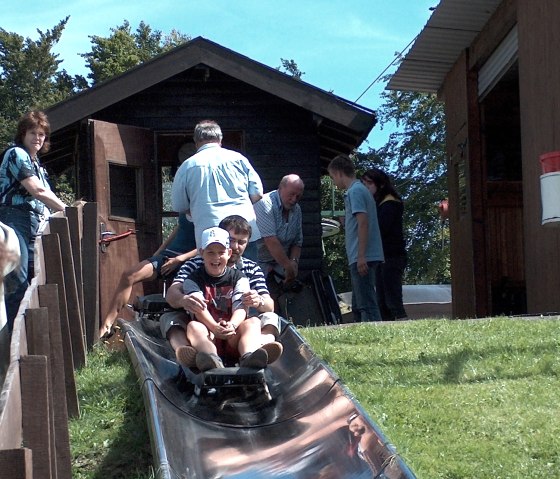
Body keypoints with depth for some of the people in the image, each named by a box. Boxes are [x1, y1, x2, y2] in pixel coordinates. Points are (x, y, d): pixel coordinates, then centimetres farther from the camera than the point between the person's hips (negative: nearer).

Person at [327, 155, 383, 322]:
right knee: (358, 305, 14)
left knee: (366, 303, -11)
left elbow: (363, 222, -19)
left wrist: (361, 256, -23)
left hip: (362, 259, -10)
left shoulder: (355, 191, -11)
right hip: (360, 258, 10)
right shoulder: (359, 190, 19)